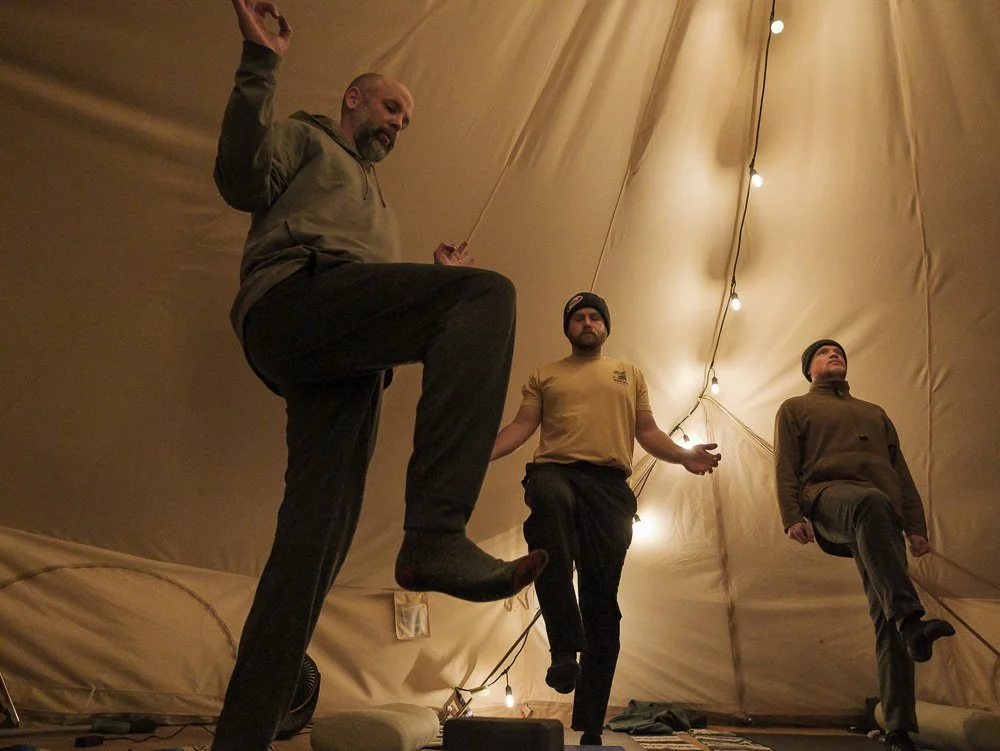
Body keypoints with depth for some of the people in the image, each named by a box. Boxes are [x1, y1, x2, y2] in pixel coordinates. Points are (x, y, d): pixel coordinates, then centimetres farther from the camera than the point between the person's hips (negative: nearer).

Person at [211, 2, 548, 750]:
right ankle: (434, 533, -41)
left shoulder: (376, 202, 43)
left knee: (317, 537, -5)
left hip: (345, 361, 7)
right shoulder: (305, 138, 24)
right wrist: (261, 65, -3)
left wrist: (438, 282, 29)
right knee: (488, 292, -28)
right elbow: (243, 179, 1)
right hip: (291, 296, -7)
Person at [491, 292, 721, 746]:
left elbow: (647, 433, 18)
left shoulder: (629, 374, 24)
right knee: (549, 499, -41)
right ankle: (565, 646, -38)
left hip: (609, 485, 2)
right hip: (556, 471, -1)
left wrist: (684, 456, -2)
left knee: (602, 598, -2)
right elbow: (522, 426, 12)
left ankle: (591, 725, 7)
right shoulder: (544, 376, 22)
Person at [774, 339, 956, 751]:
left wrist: (916, 526, 12)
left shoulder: (875, 413, 35)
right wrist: (793, 516, -8)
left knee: (885, 617, -7)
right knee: (871, 501, -41)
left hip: (882, 514, 4)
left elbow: (901, 473, 26)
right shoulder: (795, 408, 23)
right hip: (828, 495, -4)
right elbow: (785, 468, 8)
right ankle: (910, 618, -52)